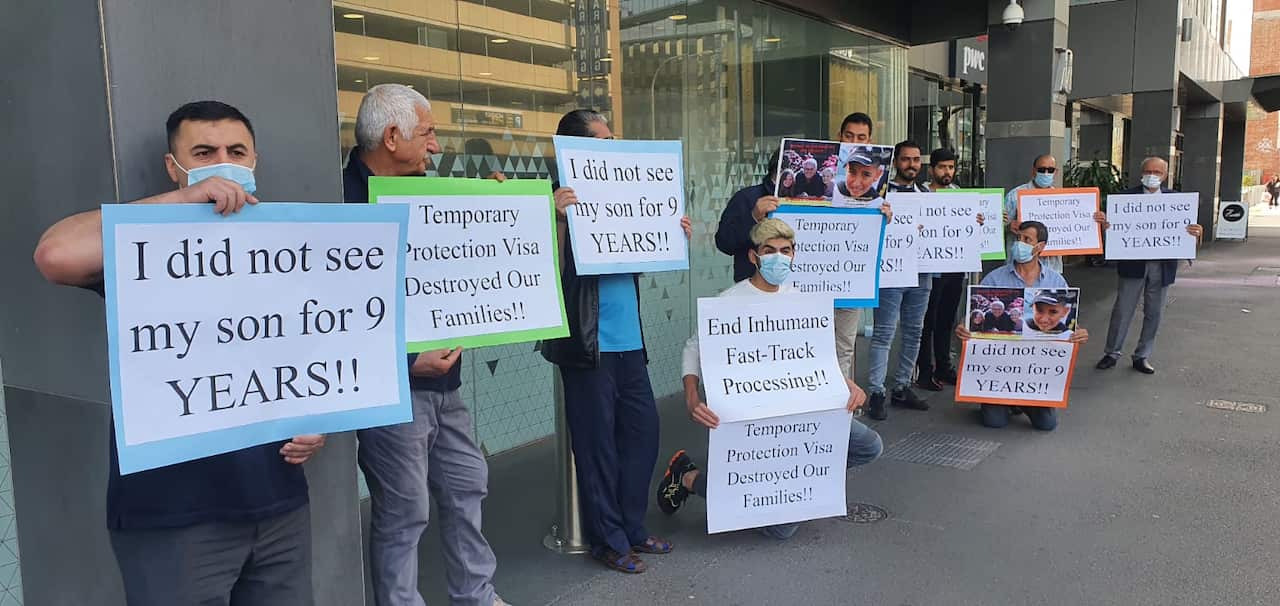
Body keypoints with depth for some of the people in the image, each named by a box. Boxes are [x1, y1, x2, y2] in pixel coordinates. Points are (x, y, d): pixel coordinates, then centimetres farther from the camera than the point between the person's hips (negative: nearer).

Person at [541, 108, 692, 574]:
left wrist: (674, 236, 7)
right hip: (589, 344, -7)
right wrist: (560, 219, -29)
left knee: (642, 430, 13)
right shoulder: (566, 201, -9)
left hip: (629, 341, 8)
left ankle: (632, 527, 28)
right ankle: (608, 540, 17)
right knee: (597, 444, 3)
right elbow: (554, 271, -18)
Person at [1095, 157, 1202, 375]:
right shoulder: (1127, 196, -2)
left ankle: (1142, 356, 21)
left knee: (1154, 312, 10)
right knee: (1122, 309, 3)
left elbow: (1184, 229, 2)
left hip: (1162, 265, 3)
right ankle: (1112, 353, 15)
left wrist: (1195, 232, -21)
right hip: (1133, 264, -3)